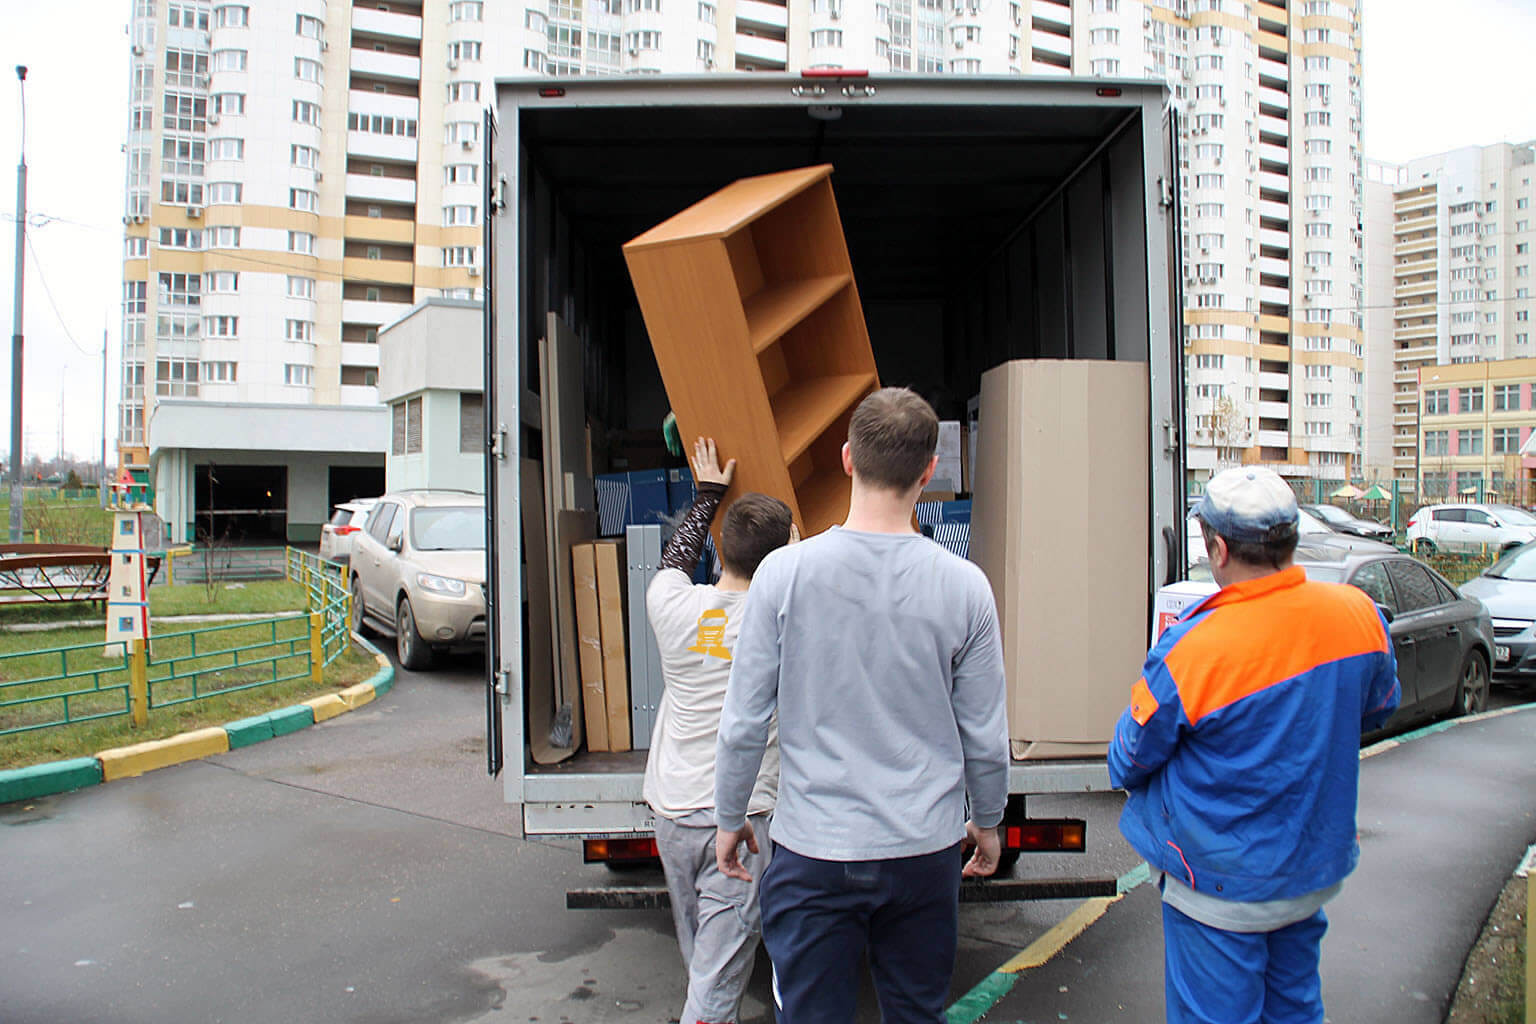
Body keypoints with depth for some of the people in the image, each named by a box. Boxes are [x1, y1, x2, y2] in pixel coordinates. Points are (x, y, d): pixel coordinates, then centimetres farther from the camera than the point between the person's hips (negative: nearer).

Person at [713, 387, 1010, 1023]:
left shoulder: (784, 573, -12)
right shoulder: (964, 586, -9)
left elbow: (744, 723, -7)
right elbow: (985, 738, -1)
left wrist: (730, 817, 10)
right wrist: (988, 821, 18)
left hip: (813, 851, -1)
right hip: (925, 850, 2)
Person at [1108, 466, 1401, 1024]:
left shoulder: (1188, 650, -28)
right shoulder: (1360, 613, -11)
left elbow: (1127, 765, -15)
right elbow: (1378, 707, 10)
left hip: (1220, 882, -6)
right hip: (1316, 866, 6)